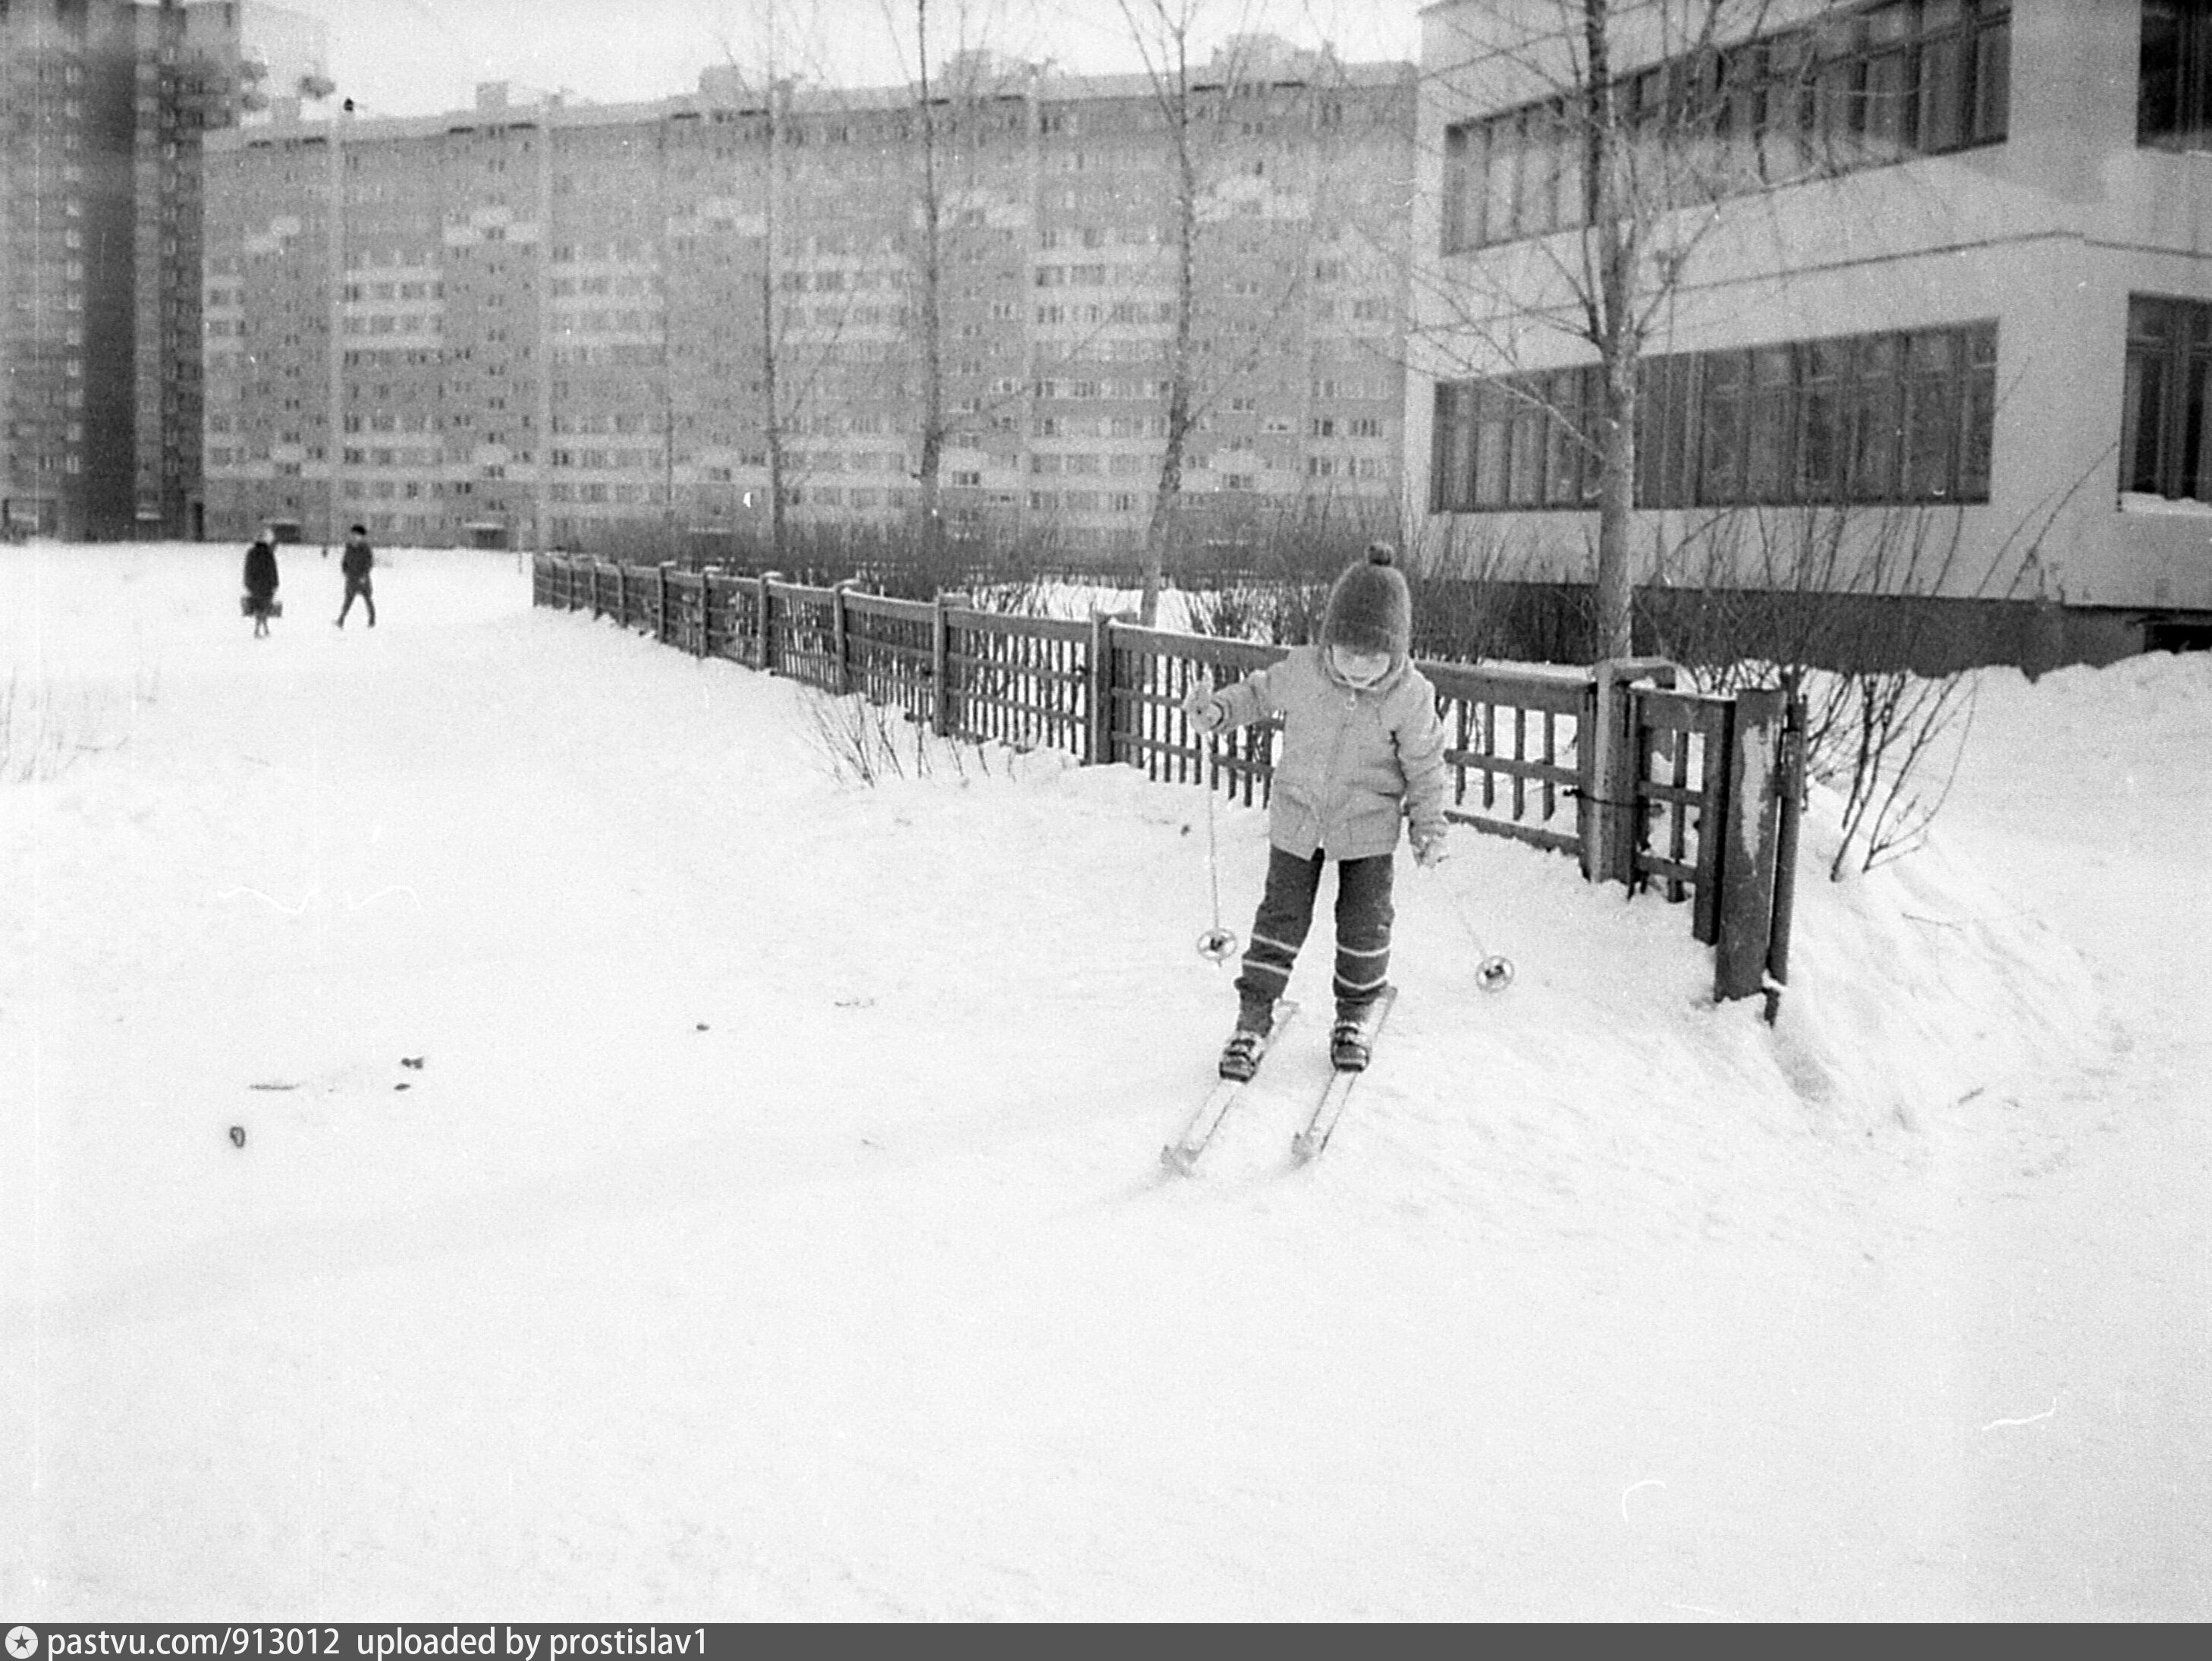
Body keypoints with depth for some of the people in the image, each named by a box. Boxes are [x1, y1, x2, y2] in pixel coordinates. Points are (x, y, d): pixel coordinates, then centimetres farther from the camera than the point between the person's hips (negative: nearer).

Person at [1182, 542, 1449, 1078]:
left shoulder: (1410, 696, -18)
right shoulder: (1302, 672, -16)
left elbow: (1424, 764, -5)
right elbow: (1260, 692, 5)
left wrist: (1430, 828, -1)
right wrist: (1217, 711, -10)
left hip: (1369, 825, -1)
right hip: (1297, 816, 1)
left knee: (1365, 922, 5)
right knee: (1282, 916, 3)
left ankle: (1353, 1015, 27)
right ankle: (1253, 1018, 13)